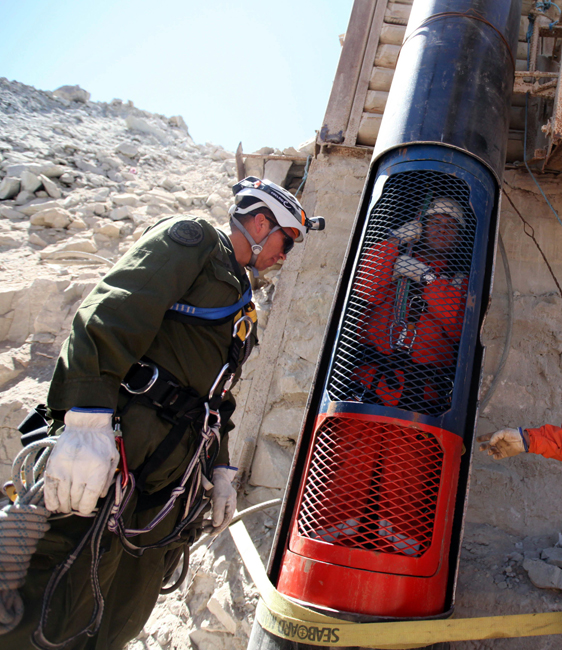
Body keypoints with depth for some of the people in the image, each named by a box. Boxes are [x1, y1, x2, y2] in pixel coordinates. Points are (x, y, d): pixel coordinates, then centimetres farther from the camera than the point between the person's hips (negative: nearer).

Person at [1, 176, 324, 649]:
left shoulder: (241, 305, 29)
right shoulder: (192, 238, 2)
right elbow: (113, 312, -15)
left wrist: (220, 470, 20)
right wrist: (87, 419, -25)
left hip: (176, 468, 9)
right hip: (122, 438, -9)